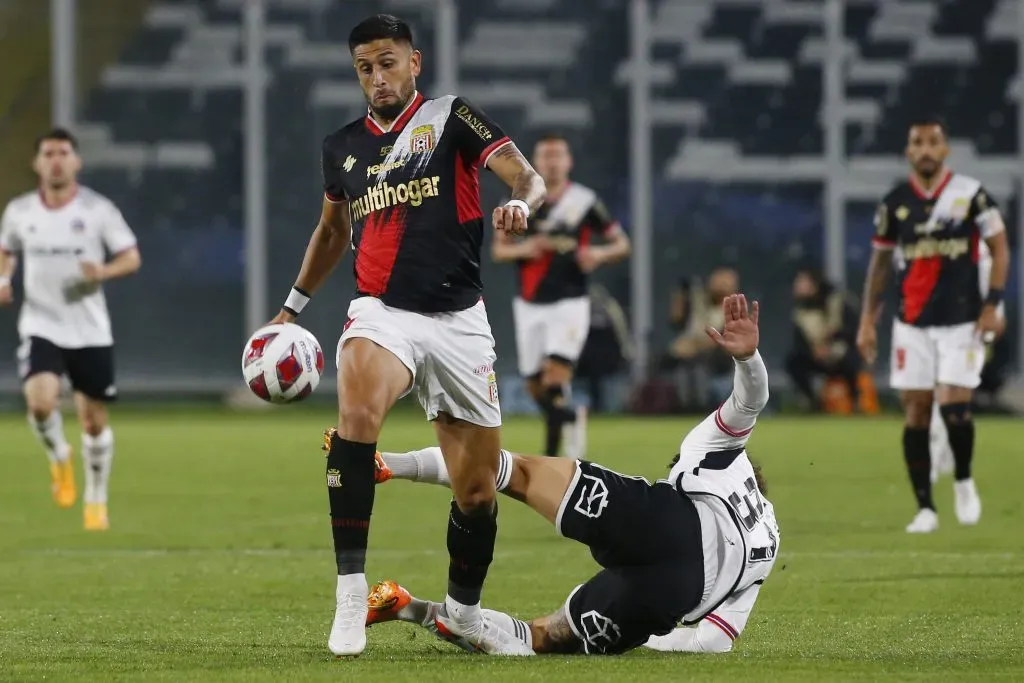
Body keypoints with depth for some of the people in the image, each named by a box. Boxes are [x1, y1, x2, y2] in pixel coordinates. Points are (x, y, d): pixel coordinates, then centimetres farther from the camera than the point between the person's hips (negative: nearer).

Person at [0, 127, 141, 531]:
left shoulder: (98, 209, -5)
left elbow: (132, 258, -1)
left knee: (94, 419, 6)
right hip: (41, 327, 0)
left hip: (90, 331, 0)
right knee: (40, 401, -24)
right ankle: (59, 460, 8)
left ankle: (96, 501, 25)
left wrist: (103, 272, -22)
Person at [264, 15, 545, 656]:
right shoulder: (343, 146, 12)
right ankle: (351, 594, -33)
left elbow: (528, 178, -13)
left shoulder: (452, 118, 0)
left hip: (458, 321, -1)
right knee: (357, 411, -32)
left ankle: (464, 611, 30)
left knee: (478, 488, 4)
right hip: (382, 311, 1)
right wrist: (293, 307, 29)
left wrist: (521, 202, -36)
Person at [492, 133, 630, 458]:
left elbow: (622, 244, 3)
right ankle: (572, 417, 38)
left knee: (555, 385, -18)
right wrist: (523, 249, -14)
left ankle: (551, 454, -3)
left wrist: (600, 254, -19)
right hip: (529, 306, 3)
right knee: (536, 387, 8)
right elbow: (497, 249, 8)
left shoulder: (584, 202, -3)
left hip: (569, 304, -3)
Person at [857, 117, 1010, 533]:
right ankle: (925, 508, 7)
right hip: (912, 323, 3)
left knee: (954, 407, -13)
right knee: (915, 412, -1)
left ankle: (963, 481, 14)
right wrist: (868, 320, 8)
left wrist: (992, 305, -9)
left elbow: (999, 248, 0)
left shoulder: (970, 194, -4)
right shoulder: (895, 202, 4)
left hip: (963, 321, -3)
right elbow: (880, 261, 12)